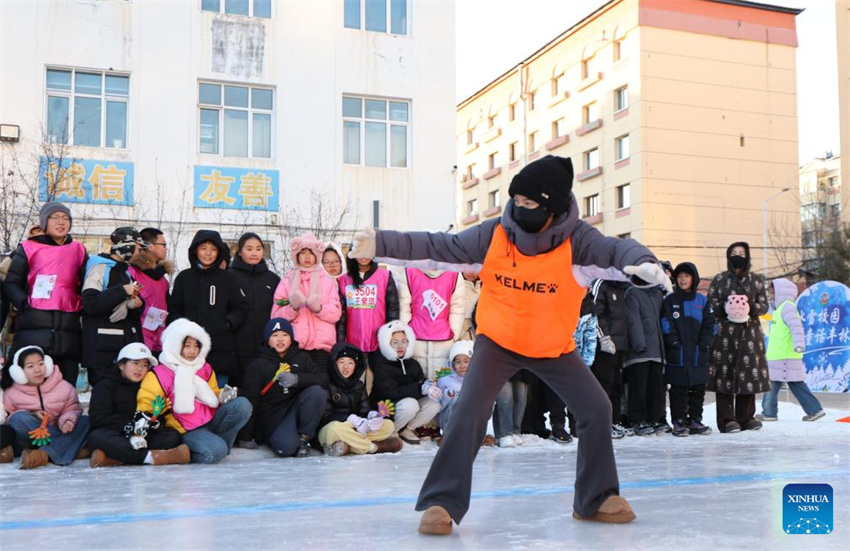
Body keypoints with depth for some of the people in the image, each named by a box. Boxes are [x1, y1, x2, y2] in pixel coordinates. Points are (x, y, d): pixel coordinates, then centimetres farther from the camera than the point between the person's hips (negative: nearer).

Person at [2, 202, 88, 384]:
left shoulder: (78, 250, 15)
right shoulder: (29, 248, 6)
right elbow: (10, 284, 6)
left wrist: (82, 306, 3)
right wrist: (25, 304, -10)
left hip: (68, 330, 3)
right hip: (33, 328, -3)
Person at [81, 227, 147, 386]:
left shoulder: (126, 271, 19)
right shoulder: (101, 268, -5)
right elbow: (90, 304, -18)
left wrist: (138, 304, 4)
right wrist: (123, 291, -15)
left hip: (127, 343, 7)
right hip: (103, 348, -7)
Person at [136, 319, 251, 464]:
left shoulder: (205, 369, 13)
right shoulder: (158, 375, -4)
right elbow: (145, 406, -7)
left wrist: (223, 396, 1)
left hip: (212, 420, 6)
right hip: (187, 431, -6)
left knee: (242, 405, -17)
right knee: (214, 452, -34)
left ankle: (219, 442, -7)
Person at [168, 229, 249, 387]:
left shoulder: (228, 278, 8)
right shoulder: (184, 278, 10)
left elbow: (242, 308, 8)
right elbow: (174, 309, 12)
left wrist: (227, 323, -7)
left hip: (221, 350, 0)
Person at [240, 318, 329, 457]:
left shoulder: (302, 358, 10)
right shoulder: (258, 365, 3)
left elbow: (324, 379, -5)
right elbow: (249, 401, -3)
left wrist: (297, 379, -23)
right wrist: (245, 438, -8)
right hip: (271, 417, -3)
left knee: (316, 391, -25)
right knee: (287, 446, -33)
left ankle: (304, 438, -11)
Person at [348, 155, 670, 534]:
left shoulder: (577, 240, -21)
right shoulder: (495, 234, -18)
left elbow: (616, 251, -34)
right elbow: (441, 247, -14)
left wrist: (643, 263, -59)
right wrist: (382, 243, -23)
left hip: (555, 347, 1)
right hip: (498, 342, -1)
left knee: (597, 409, -3)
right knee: (469, 413, -17)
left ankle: (597, 498, 18)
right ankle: (442, 502, -6)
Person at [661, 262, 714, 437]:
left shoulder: (702, 301, 10)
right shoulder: (669, 300, 3)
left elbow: (709, 324, 6)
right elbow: (666, 323, -3)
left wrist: (704, 344, -5)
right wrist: (673, 341, -13)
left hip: (698, 354, 3)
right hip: (677, 355, -3)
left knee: (698, 389, 8)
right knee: (678, 389, -1)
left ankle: (695, 420, 18)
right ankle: (679, 422, 3)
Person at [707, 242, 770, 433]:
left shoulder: (756, 280, 12)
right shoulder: (719, 279, 8)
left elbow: (764, 305, 8)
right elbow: (711, 304, 4)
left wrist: (750, 308, -12)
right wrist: (725, 308, -16)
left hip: (749, 333, 2)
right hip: (725, 333, -2)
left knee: (749, 373, -1)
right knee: (725, 373, -8)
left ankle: (745, 417, 10)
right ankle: (727, 420, -5)